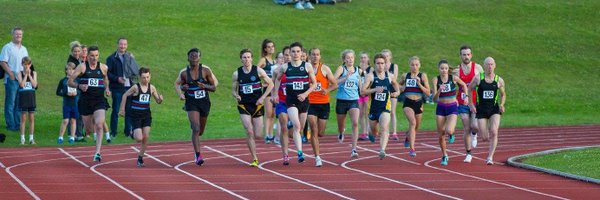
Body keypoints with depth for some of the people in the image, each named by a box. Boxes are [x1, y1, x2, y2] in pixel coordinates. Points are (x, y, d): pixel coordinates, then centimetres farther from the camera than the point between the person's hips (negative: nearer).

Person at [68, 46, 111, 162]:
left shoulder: (103, 68, 5)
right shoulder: (82, 67, -3)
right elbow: (70, 81, -2)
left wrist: (107, 89, 5)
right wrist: (79, 86, -20)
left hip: (99, 101, 0)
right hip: (85, 101, 0)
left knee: (99, 125, -20)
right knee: (88, 130, 10)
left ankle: (97, 153, -17)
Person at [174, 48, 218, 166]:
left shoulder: (206, 70, -7)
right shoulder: (184, 73, -6)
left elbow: (214, 87, -2)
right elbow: (177, 84, 10)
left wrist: (205, 86, -22)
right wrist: (182, 90, -12)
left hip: (204, 102, 2)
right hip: (191, 103, -2)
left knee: (200, 131, 16)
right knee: (196, 129, -17)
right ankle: (198, 156, -17)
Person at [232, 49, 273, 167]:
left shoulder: (258, 71, -3)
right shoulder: (237, 74, 1)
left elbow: (270, 84, 3)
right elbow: (233, 90, 9)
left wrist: (263, 97, -6)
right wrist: (236, 96, -14)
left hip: (257, 105, 0)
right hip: (244, 105, 0)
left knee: (258, 136, 0)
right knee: (249, 132, -14)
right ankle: (255, 159, -8)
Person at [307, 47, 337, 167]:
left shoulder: (325, 69, 2)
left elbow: (335, 85, 3)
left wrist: (328, 90, -16)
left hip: (324, 103, 1)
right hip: (310, 103, -1)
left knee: (320, 133, 5)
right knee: (314, 131, -12)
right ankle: (317, 157, -8)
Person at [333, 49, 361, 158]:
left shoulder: (358, 70, 7)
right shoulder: (341, 69, -5)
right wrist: (345, 78, -27)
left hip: (354, 100, 2)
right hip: (342, 100, -2)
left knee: (355, 123, -19)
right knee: (340, 125, 14)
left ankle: (354, 149, -20)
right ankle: (341, 133, 54)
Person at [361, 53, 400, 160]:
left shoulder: (390, 76, 2)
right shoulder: (371, 76, -6)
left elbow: (396, 85, 24)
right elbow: (362, 92, -12)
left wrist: (397, 92, 1)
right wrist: (375, 89, -26)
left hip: (385, 107, -1)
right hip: (373, 107, 1)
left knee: (384, 128, -22)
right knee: (374, 131, 17)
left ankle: (382, 150, -33)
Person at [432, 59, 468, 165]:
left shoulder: (454, 78, -8)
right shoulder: (436, 80, -7)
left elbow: (464, 85, 14)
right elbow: (434, 98, -12)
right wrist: (439, 90, -29)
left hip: (452, 108, -2)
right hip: (441, 108, 2)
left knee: (449, 131, -23)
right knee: (440, 135, 5)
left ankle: (451, 134, 15)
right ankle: (444, 156, 26)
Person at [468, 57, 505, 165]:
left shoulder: (499, 80, 1)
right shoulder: (478, 78, -4)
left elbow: (503, 94, 16)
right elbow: (469, 89, 9)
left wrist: (502, 104, -2)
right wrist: (471, 104, -1)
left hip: (494, 109, 0)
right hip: (481, 110, 0)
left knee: (494, 132, -21)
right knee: (485, 138, -1)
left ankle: (490, 157, -14)